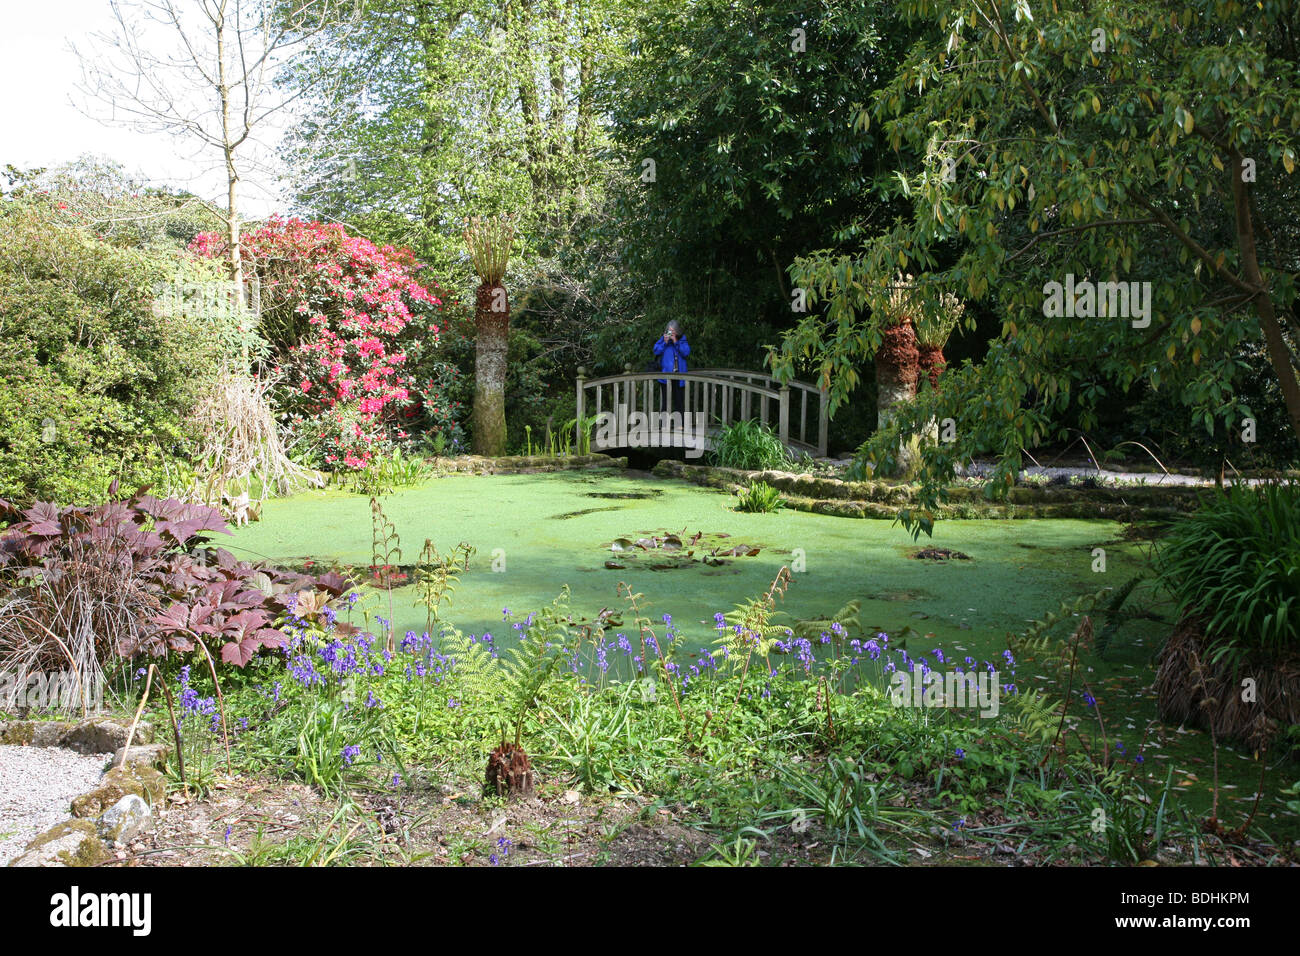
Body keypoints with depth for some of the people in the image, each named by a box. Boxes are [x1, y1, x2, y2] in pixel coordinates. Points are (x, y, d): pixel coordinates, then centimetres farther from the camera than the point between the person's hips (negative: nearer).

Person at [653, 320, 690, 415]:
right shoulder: (663, 340, 4)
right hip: (666, 373, -1)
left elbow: (686, 352, -8)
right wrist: (665, 342, -15)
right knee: (665, 400, 0)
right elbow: (656, 351, -5)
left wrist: (675, 341, -12)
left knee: (679, 399, 5)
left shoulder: (682, 340, 6)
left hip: (679, 374, 1)